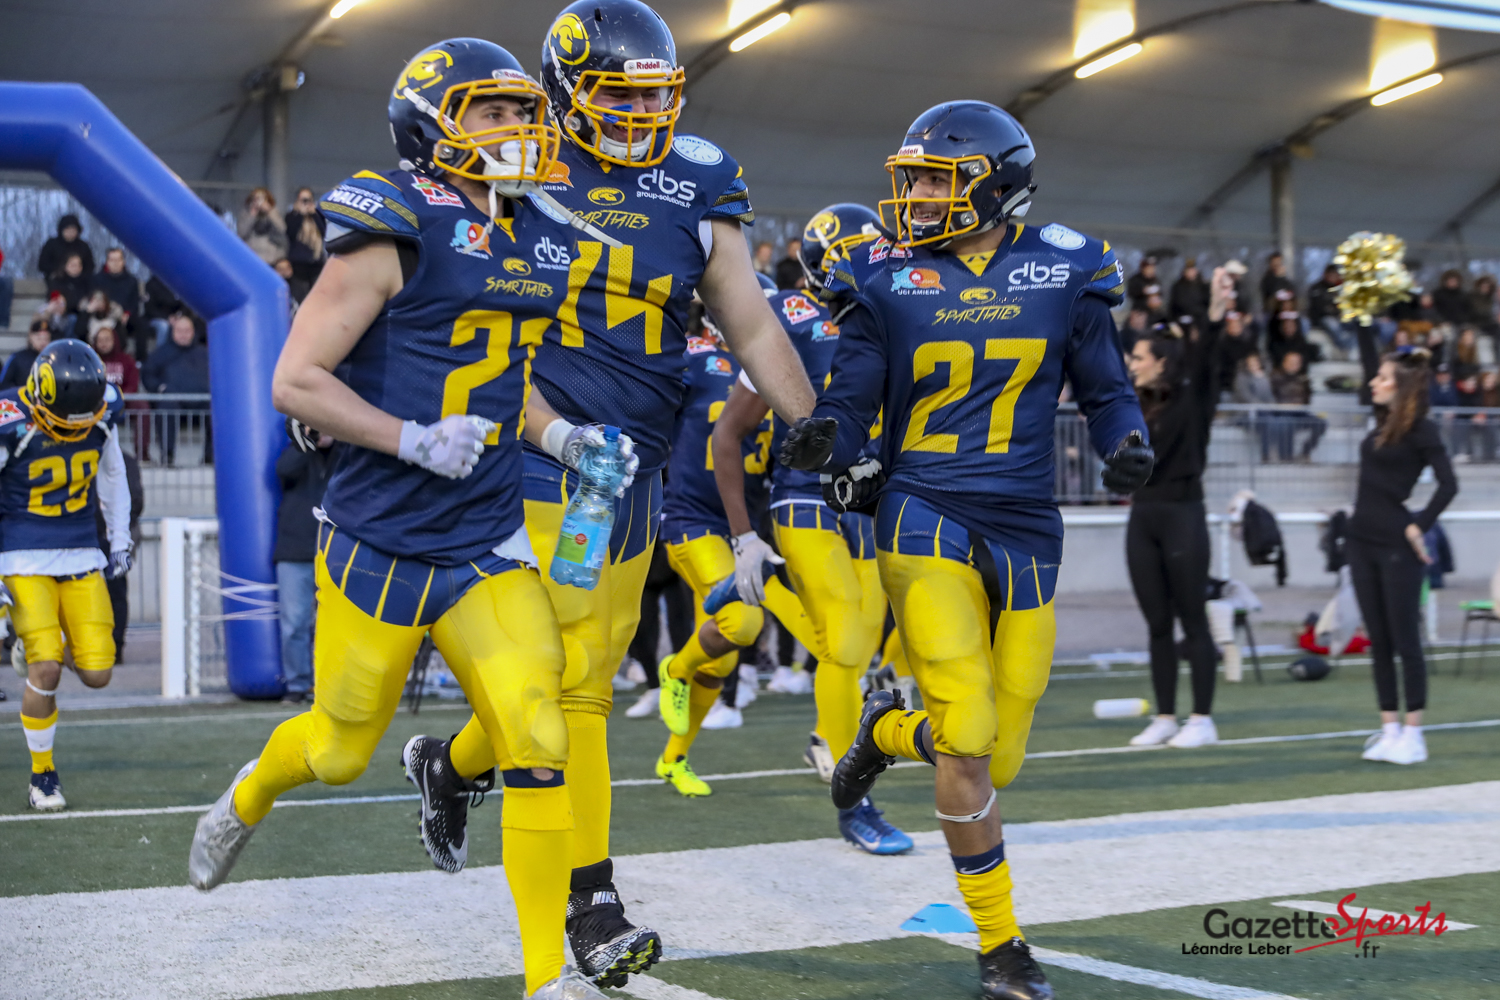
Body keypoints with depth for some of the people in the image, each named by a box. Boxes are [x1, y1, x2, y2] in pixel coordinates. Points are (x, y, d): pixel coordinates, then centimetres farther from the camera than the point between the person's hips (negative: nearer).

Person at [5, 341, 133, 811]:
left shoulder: (99, 424, -4)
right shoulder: (11, 426, -19)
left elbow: (112, 476, 17)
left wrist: (120, 542, 18)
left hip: (82, 559, 4)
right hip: (23, 561, -4)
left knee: (97, 674, -4)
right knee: (46, 671, -16)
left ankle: (37, 655, 31)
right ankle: (42, 775, 5)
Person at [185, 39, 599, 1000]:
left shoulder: (534, 242, 10)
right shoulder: (396, 233, -12)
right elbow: (296, 382, -13)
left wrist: (560, 436, 7)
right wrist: (416, 441, -21)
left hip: (488, 543, 5)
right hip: (382, 541, -5)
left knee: (538, 742, -10)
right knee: (342, 749, 13)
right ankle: (248, 797, 49)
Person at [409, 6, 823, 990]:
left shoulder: (695, 190, 9)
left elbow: (751, 325, 12)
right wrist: (558, 436, -17)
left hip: (636, 466, 5)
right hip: (542, 461, -5)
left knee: (584, 677, 8)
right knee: (573, 679, -7)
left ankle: (456, 762, 34)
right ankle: (592, 900, 1)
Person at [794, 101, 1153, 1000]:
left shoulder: (1063, 273, 4)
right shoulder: (888, 281, 1)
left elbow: (1105, 388, 13)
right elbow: (853, 395, 6)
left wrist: (1127, 446, -8)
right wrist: (832, 445, -16)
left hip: (1026, 532, 2)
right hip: (926, 520, -2)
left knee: (999, 759, 4)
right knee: (967, 734, -15)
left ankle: (890, 730, 38)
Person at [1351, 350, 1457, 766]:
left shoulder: (1421, 430, -10)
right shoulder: (1381, 424, 10)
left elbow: (1448, 485, -15)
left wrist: (1418, 527, -15)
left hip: (1397, 546, -7)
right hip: (1362, 542, 7)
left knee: (1405, 642, -1)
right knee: (1379, 642, 9)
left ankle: (1412, 734, 4)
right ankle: (1389, 730, 15)